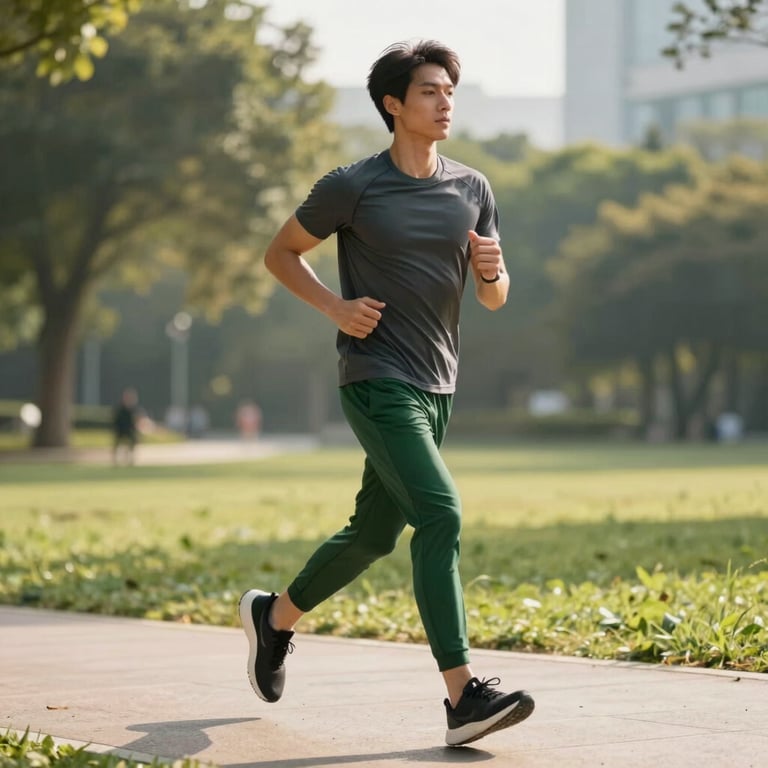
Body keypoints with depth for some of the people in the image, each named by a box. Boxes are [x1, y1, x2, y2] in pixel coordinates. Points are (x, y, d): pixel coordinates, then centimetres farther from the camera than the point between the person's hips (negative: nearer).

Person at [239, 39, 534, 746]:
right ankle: (463, 695, -24)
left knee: (375, 533, 16)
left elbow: (494, 298, 12)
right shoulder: (353, 186, -6)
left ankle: (275, 616, 40)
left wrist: (491, 269, -11)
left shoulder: (472, 190, 9)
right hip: (377, 381, -7)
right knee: (440, 516, -21)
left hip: (436, 387, 7)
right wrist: (336, 307, -9)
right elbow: (281, 252, 6)